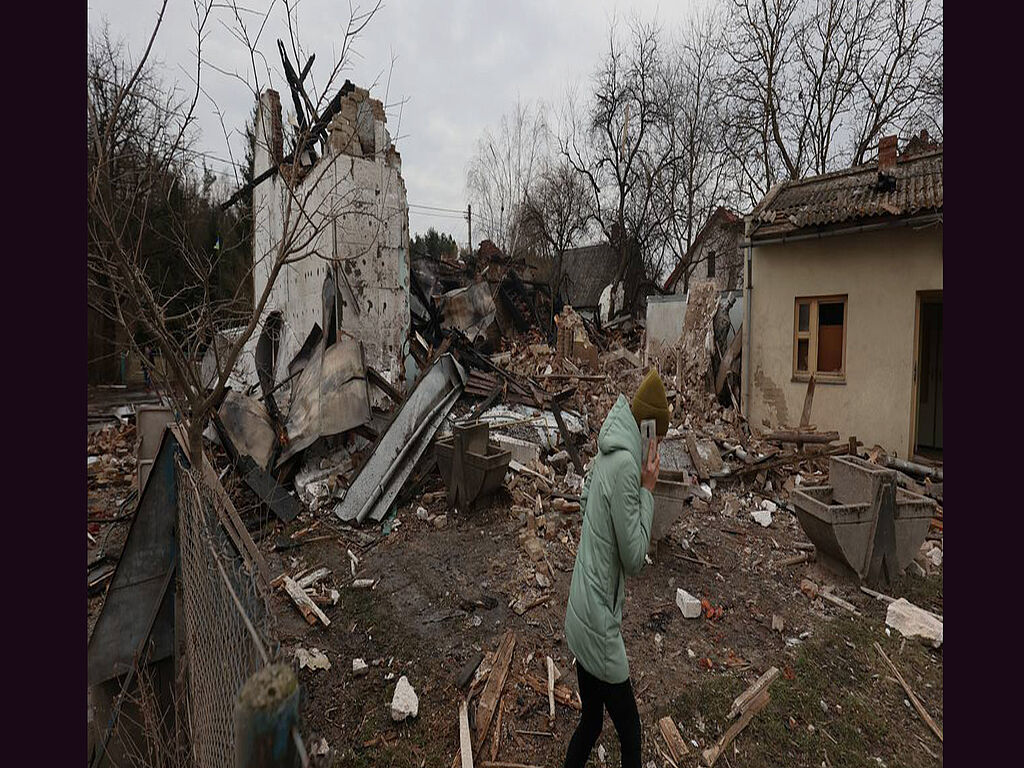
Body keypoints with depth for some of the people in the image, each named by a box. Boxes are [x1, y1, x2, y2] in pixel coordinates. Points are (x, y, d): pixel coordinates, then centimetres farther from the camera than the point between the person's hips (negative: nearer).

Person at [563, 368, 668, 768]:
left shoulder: (606, 457, 3)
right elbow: (634, 558, -17)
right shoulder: (626, 464, -22)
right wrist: (648, 489, -14)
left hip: (581, 617, 8)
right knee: (630, 732, 11)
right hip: (598, 625, -8)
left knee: (591, 720, 23)